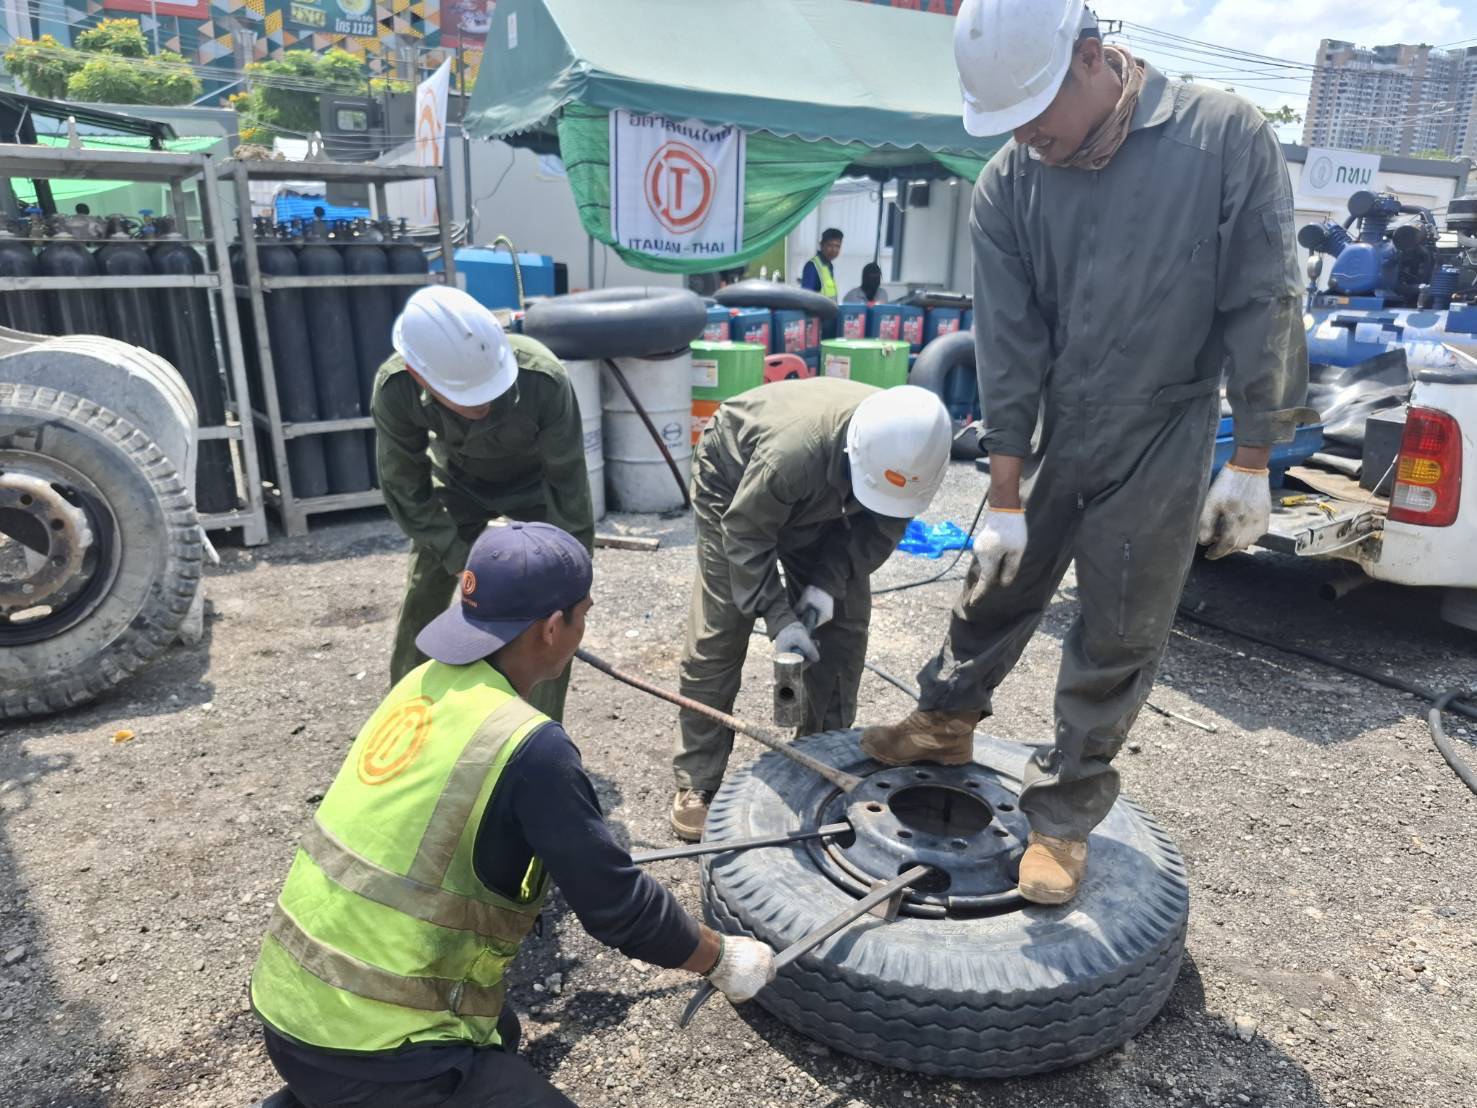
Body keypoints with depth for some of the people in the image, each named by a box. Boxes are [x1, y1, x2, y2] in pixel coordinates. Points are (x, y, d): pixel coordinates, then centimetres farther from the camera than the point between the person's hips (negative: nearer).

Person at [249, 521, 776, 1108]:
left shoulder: (423, 684, 0)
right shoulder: (529, 746, -23)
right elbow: (617, 906, -16)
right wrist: (724, 958, 1)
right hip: (367, 1053, -8)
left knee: (497, 1033, 29)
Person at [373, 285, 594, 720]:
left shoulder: (544, 378, -41)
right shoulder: (395, 389, -33)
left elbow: (568, 481, -27)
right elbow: (404, 487, -18)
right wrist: (462, 562, -20)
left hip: (536, 483, -2)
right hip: (457, 481, 2)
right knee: (420, 604, 4)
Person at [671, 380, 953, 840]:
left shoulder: (911, 450, -27)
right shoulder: (792, 453, -44)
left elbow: (879, 528, -13)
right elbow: (745, 536, -30)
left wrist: (829, 582, -24)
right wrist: (778, 616, -33)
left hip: (819, 502, 5)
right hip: (734, 483, -5)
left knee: (845, 623, -1)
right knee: (718, 635, -9)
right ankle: (696, 782, 1)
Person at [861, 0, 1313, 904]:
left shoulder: (1229, 139, -14)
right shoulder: (1007, 185, -8)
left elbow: (1264, 306, -10)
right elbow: (1008, 348, -9)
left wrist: (1252, 461, -9)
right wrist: (1005, 499, -9)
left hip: (1162, 441, -2)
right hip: (1048, 433, 2)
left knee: (1117, 644, 5)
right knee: (995, 590, 15)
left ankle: (1065, 814, 21)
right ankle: (948, 722, 40)